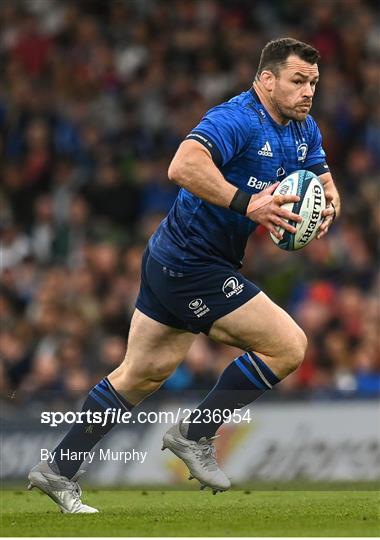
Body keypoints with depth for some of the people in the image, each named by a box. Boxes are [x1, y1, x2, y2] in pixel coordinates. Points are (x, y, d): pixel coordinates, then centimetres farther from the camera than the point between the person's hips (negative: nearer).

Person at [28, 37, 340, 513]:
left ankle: (59, 470, 24)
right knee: (288, 346, -11)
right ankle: (195, 435, 2)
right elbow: (183, 167, -37)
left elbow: (324, 184, 19)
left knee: (143, 374, 17)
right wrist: (247, 203, -41)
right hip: (192, 264, -10)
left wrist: (327, 208, -4)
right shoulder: (237, 119, -23)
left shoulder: (304, 130, 8)